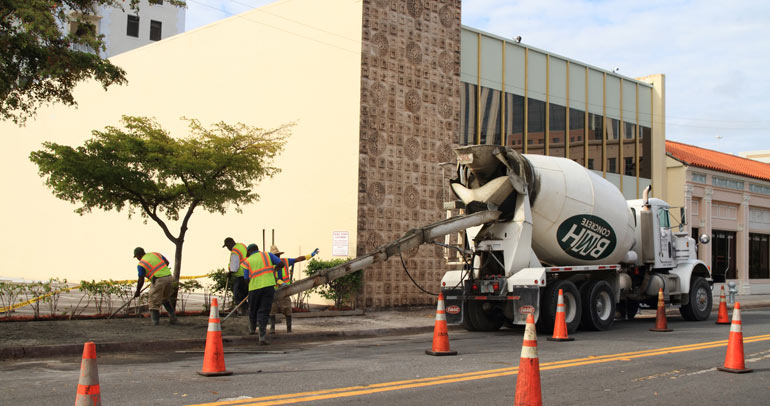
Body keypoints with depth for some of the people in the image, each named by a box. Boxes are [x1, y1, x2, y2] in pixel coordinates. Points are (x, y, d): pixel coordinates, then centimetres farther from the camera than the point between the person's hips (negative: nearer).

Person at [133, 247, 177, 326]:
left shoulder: (141, 264, 1)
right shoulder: (156, 254, 16)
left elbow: (141, 280, 0)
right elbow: (167, 262, 21)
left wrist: (137, 291, 13)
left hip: (158, 280, -6)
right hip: (169, 277, 6)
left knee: (154, 302, 6)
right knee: (166, 299, 24)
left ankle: (155, 321, 0)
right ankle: (173, 318, 18)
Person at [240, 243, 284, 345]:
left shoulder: (247, 262, 8)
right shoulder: (267, 255, 10)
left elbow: (247, 279, 4)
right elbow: (281, 264, 5)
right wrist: (274, 268, 25)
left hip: (254, 287, 0)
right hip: (268, 286, 0)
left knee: (253, 309, 22)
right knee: (263, 312, 1)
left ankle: (252, 328, 43)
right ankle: (262, 337, -9)